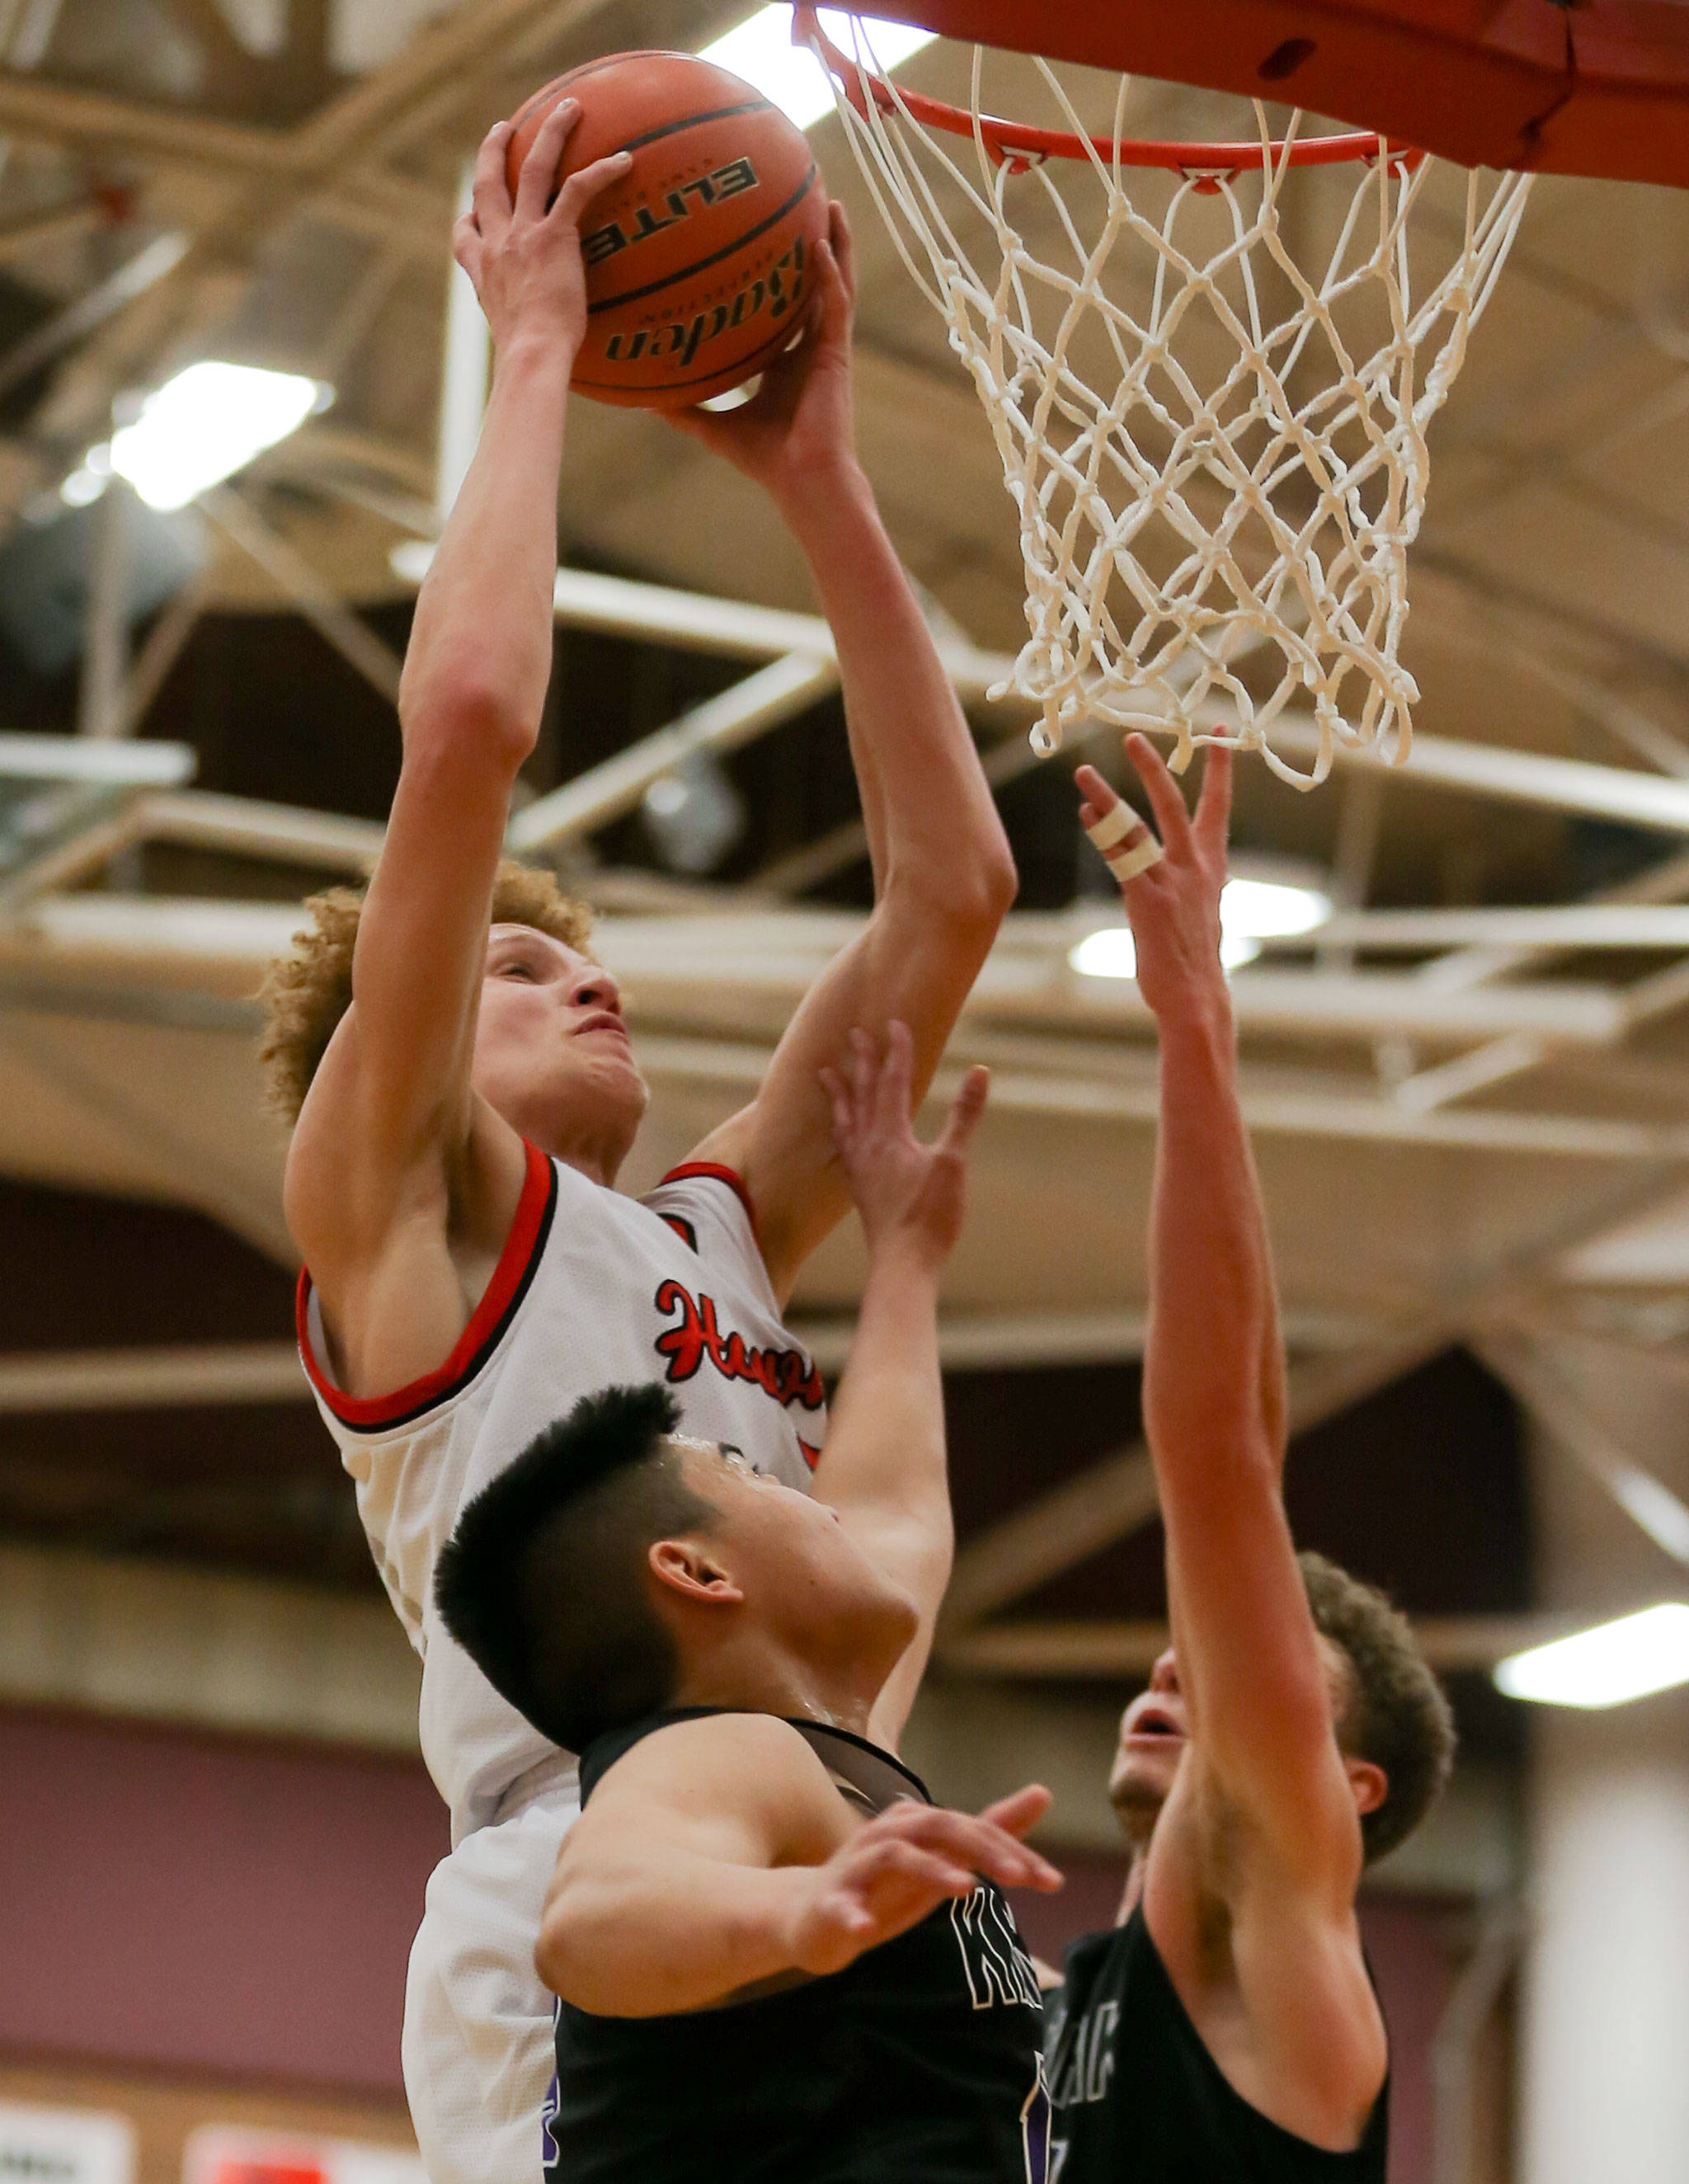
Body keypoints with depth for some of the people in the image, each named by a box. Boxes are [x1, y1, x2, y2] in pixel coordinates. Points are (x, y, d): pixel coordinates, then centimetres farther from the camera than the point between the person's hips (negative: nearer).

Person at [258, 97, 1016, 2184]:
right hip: (586, 1927, -7)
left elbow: (951, 886, 29)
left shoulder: (709, 1234, 29)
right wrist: (532, 351, 11)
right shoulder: (387, 1197, 11)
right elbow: (467, 721, 0)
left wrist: (816, 474, 29)